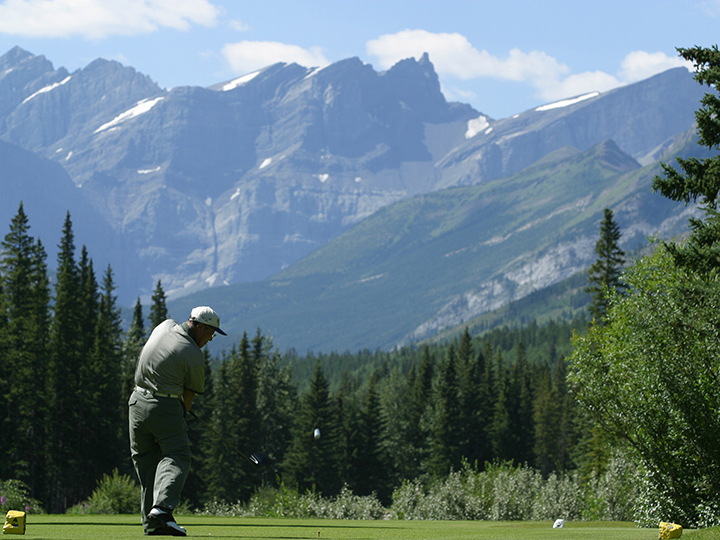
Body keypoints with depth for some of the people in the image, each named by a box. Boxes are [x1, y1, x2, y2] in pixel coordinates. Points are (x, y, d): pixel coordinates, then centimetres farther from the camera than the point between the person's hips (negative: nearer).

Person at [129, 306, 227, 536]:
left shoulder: (165, 326, 7)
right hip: (166, 407, -7)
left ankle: (151, 523, 7)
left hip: (138, 402, 7)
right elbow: (192, 390, 3)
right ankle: (162, 507, -26)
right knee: (176, 457, -4)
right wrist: (183, 412, 22)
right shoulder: (194, 355, -12)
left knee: (146, 461, 9)